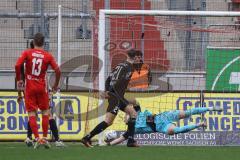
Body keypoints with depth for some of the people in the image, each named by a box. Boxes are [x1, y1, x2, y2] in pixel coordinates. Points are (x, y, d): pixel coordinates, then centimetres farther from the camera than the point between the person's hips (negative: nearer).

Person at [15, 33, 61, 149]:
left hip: (29, 87, 0)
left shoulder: (27, 53, -3)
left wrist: (18, 80, -2)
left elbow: (17, 65, -15)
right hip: (42, 87, 0)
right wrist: (56, 85, 8)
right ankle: (45, 138, 11)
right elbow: (57, 71, -7)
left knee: (32, 113, 2)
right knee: (45, 112, 14)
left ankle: (37, 138, -9)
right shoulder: (48, 56, -2)